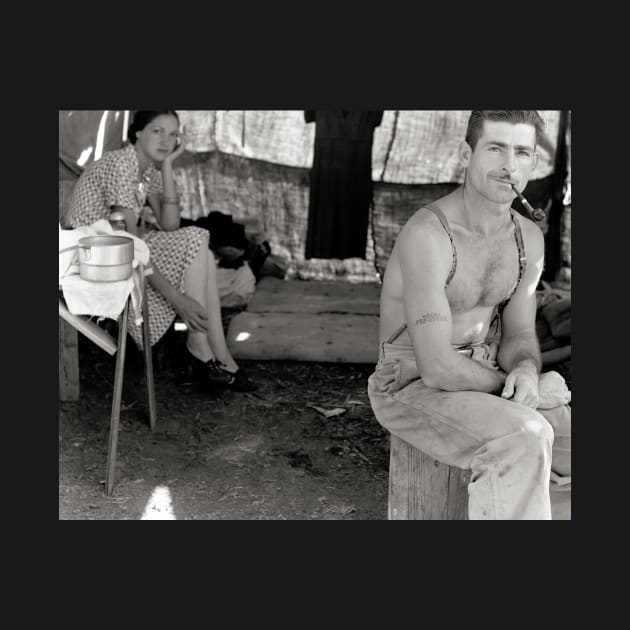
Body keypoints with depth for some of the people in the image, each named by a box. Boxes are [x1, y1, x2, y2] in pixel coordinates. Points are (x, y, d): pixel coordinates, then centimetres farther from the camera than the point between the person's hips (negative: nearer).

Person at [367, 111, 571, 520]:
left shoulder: (529, 238, 1)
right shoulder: (428, 235, -26)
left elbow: (518, 336, 7)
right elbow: (438, 368, -29)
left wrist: (526, 372, -18)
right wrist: (521, 390, -17)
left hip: (481, 381, 8)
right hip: (412, 388, -7)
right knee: (523, 439, -35)